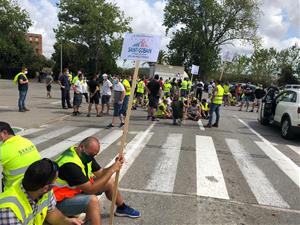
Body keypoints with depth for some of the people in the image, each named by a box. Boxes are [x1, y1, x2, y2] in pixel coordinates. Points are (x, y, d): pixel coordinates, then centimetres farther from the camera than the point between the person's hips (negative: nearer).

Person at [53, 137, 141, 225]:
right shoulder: (70, 164, -33)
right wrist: (112, 170, -31)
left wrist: (114, 166, -17)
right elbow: (90, 189, -33)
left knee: (109, 182, 3)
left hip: (78, 189, 9)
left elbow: (100, 174, 1)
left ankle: (122, 208, 25)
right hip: (62, 201, -9)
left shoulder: (86, 155, -5)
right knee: (92, 200, -34)